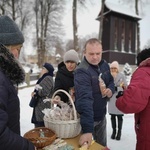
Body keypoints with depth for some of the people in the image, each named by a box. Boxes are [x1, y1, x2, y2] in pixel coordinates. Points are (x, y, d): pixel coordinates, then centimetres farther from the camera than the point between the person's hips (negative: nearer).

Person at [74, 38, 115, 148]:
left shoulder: (104, 65, -4)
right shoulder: (82, 71, -27)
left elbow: (111, 81, 11)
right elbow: (85, 99, -37)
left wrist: (111, 89, -13)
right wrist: (87, 129, -43)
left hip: (101, 115, 6)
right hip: (87, 118, -6)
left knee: (102, 145, 25)